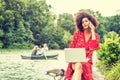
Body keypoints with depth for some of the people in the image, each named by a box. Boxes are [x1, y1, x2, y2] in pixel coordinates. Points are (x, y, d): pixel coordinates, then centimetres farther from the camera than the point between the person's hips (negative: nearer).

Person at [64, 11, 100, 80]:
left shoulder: (96, 36, 7)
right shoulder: (77, 33, 5)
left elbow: (94, 48, -14)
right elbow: (71, 48, 6)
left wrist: (92, 31, -8)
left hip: (87, 62, 0)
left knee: (79, 66, -36)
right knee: (78, 66, -37)